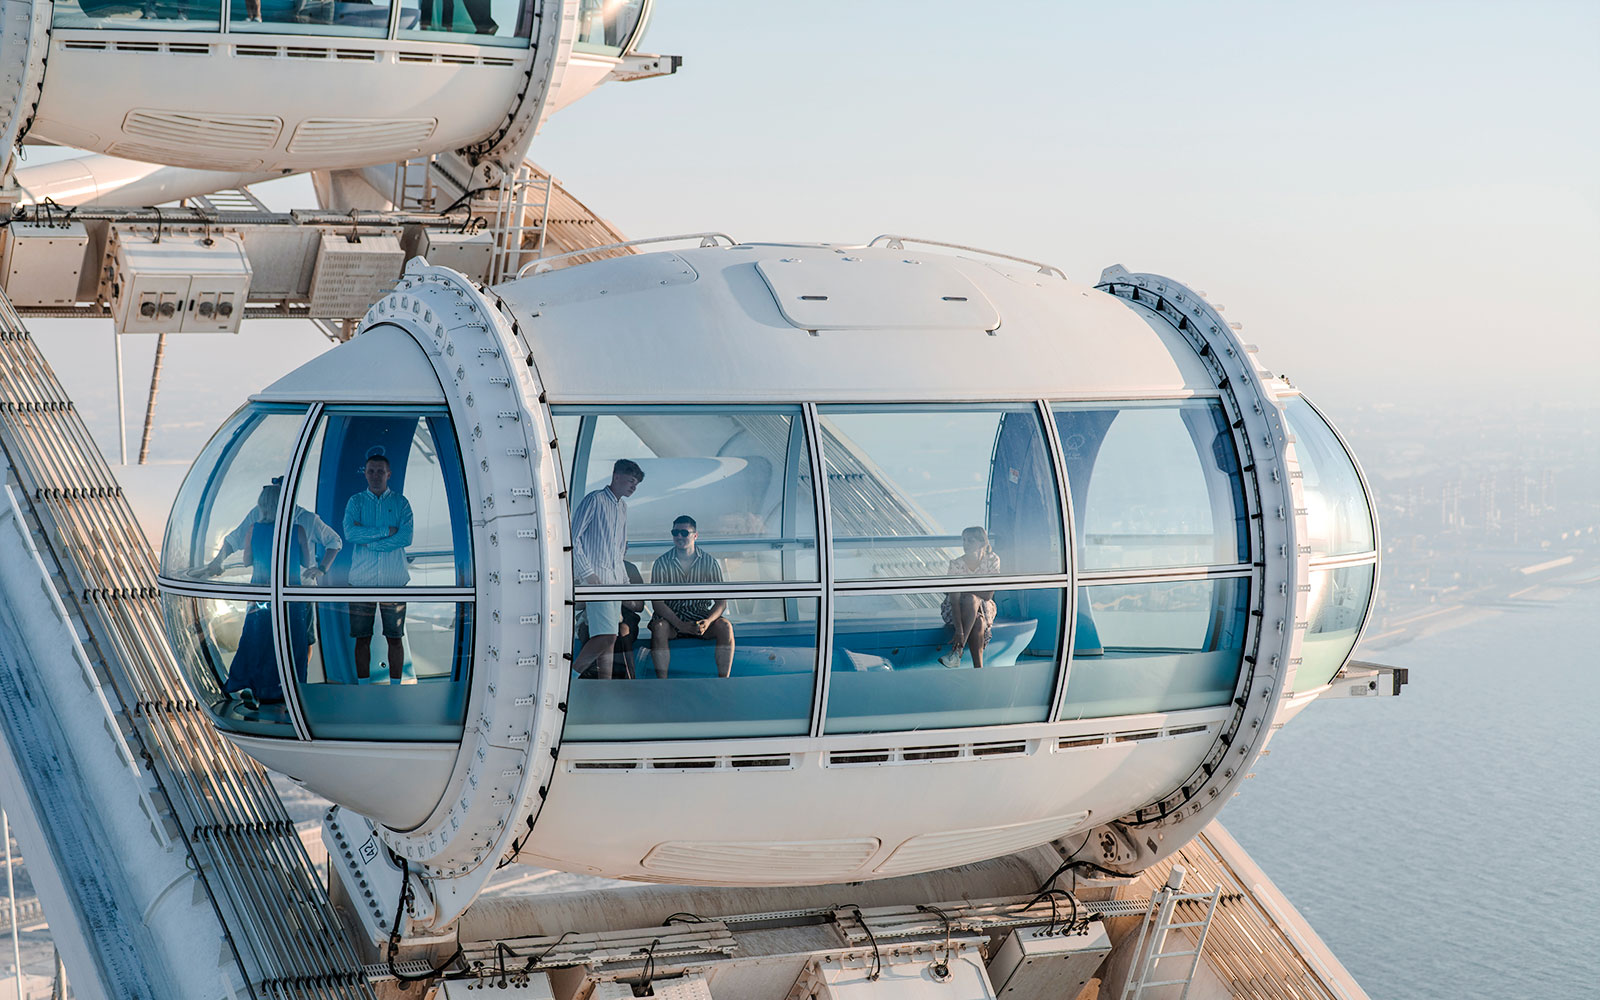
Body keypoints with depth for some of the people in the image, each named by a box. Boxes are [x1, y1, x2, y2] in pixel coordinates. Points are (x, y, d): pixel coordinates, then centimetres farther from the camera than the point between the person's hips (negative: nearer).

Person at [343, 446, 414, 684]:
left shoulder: (401, 503, 8)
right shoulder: (355, 501, 10)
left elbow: (406, 538, -7)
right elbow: (350, 532, -8)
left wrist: (368, 541, -11)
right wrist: (387, 531, -12)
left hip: (394, 579, 0)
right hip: (362, 579, 0)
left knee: (395, 637, 1)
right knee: (362, 637, 1)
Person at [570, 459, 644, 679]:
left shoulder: (623, 506, 19)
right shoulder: (594, 501, -6)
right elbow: (573, 539, -10)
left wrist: (624, 579, 20)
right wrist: (588, 574, -16)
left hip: (615, 579, 8)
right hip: (596, 579, -8)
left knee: (610, 638, 4)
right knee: (606, 636, -18)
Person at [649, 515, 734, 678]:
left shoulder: (710, 562, 0)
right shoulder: (662, 563, -3)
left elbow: (721, 601, -2)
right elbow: (657, 602, -9)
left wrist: (708, 621, -24)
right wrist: (680, 625, -25)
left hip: (702, 615, 1)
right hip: (672, 616, -1)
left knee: (725, 626, -28)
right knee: (659, 627, -33)